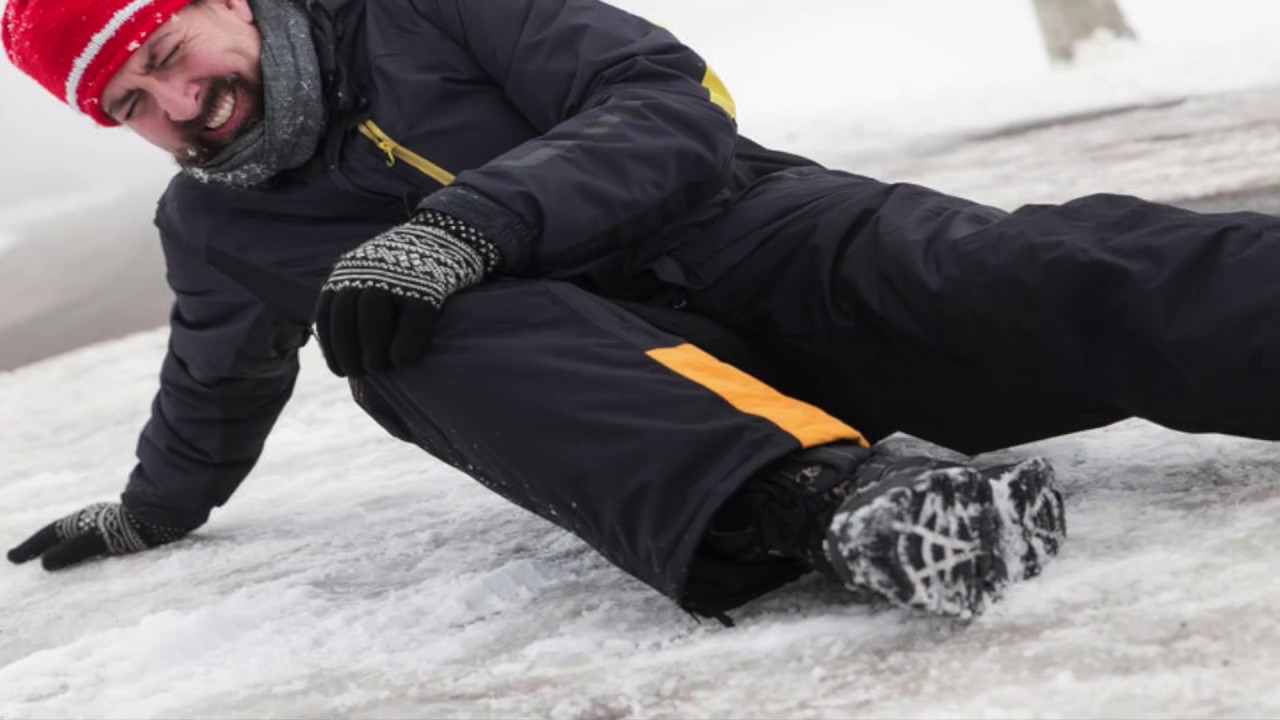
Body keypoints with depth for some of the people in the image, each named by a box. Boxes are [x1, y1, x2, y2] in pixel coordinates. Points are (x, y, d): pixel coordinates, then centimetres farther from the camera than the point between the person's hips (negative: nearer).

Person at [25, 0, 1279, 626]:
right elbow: (219, 389, 34)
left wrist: (468, 223, -25)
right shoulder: (216, 231, 13)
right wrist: (149, 509, 48)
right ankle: (816, 497, -56)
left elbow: (675, 105, -12)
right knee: (429, 335, -32)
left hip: (750, 244, -1)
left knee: (1014, 278, -31)